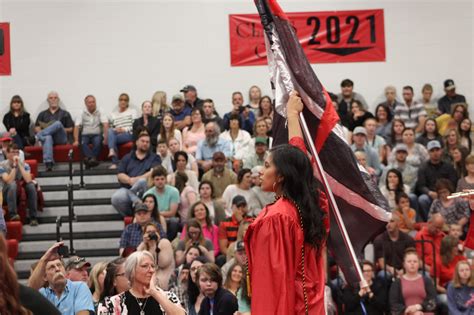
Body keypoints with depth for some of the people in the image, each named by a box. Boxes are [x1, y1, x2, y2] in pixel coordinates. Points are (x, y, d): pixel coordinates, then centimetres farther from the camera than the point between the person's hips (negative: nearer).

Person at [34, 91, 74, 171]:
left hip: (60, 139, 0)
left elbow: (70, 129, 12)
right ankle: (48, 163, -61)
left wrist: (60, 130, -4)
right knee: (47, 137, -40)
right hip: (47, 136, 0)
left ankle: (36, 137, -41)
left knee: (58, 123, -32)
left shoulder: (65, 113, 21)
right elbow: (36, 128, 14)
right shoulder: (42, 114, 24)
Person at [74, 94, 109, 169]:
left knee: (98, 142, -35)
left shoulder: (100, 113, 3)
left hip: (97, 134, 0)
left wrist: (106, 138, -25)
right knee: (82, 143, -33)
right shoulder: (82, 114, 5)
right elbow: (76, 127, -3)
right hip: (85, 135, 0)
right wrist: (76, 140, -16)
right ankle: (93, 158, -50)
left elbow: (106, 125, -10)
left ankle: (88, 158, -40)